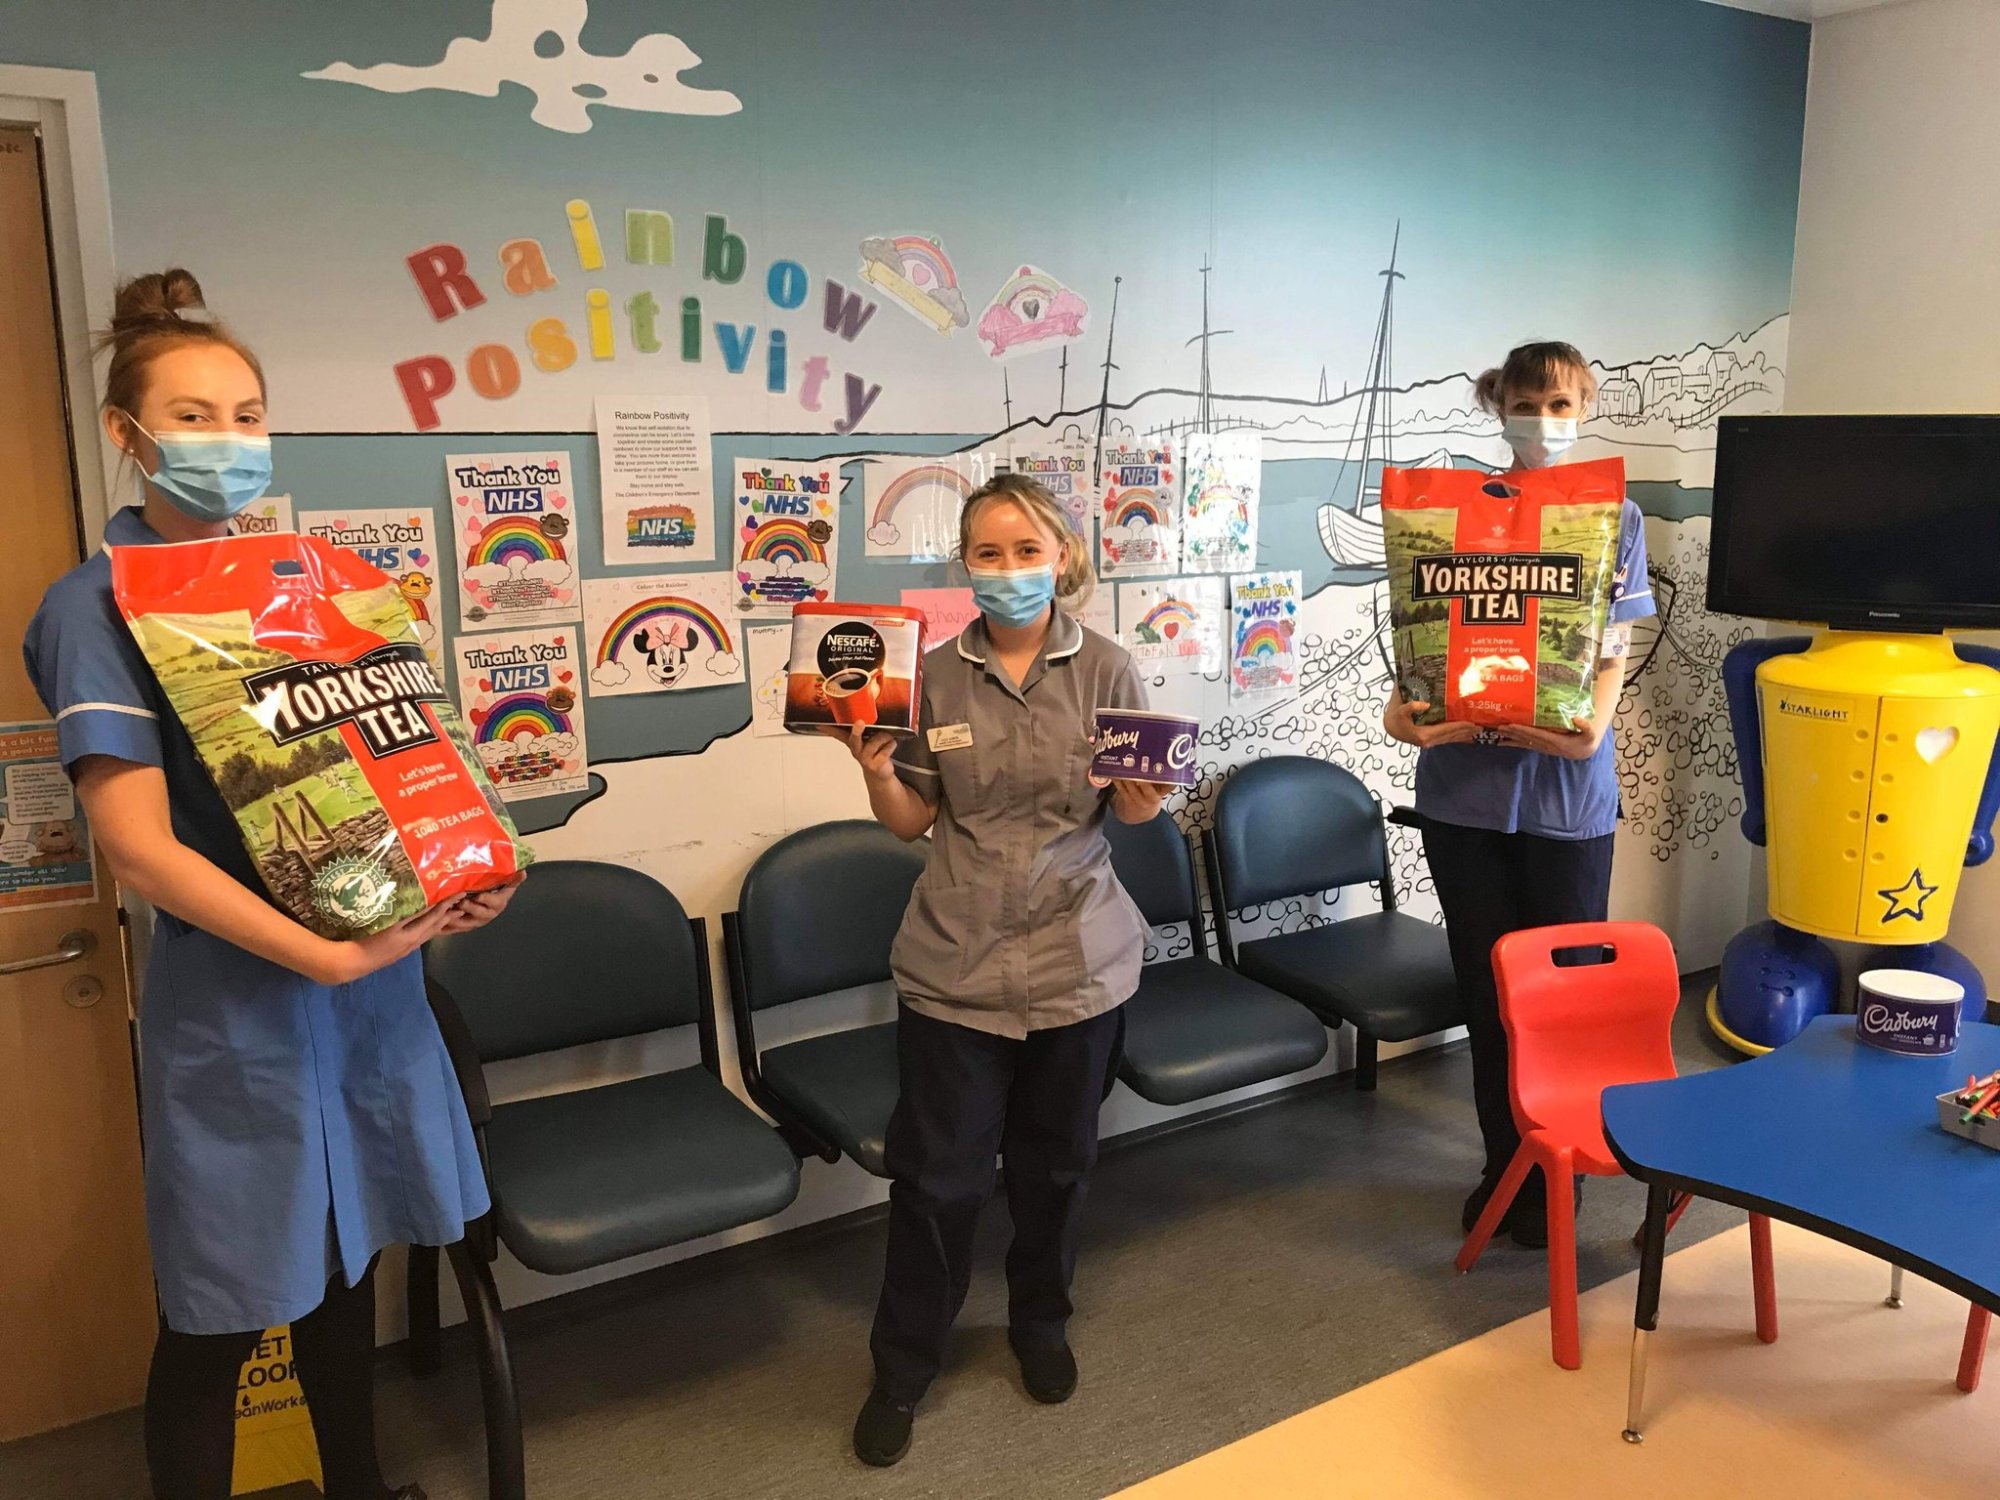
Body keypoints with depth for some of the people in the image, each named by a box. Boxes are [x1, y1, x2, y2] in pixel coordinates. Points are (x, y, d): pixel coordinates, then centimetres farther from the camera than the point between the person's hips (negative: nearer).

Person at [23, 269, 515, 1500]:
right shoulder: (97, 605, -10)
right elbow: (138, 843, -18)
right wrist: (326, 955, -23)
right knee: (222, 1309, 8)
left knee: (346, 1255, 20)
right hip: (233, 998, -6)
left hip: (373, 970, 6)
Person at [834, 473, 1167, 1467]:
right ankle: (903, 1365, 27)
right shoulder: (935, 678, -2)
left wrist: (1147, 794, -22)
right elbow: (912, 821, 3)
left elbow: (1134, 810, 0)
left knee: (1055, 1159, 17)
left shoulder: (1106, 670, -4)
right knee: (937, 1173, 7)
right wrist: (875, 767, -15)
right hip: (956, 964, 0)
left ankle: (1040, 1323, 42)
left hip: (1076, 962, 1)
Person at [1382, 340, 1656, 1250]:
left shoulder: (1617, 518, 5)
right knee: (1487, 986, 10)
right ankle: (1505, 1166, 27)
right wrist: (1403, 705, -19)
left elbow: (1614, 648, -1)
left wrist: (1591, 729, -20)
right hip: (1464, 778, 1)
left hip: (1566, 784, -1)